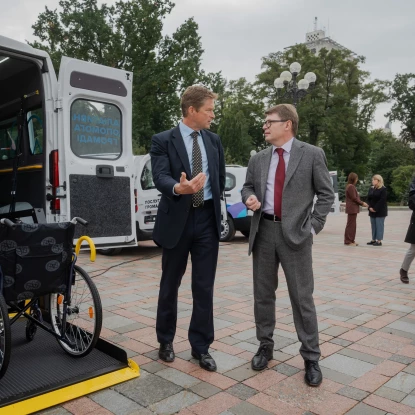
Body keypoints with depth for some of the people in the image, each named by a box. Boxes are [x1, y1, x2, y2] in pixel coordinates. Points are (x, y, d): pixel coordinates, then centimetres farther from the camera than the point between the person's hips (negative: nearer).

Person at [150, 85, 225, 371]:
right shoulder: (163, 141, -5)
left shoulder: (214, 141, 9)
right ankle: (166, 340, 30)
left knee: (204, 287, 5)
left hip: (207, 220, 3)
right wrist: (179, 189, -40)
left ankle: (201, 346, 19)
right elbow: (160, 178, -21)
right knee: (170, 285, 11)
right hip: (177, 220, -3)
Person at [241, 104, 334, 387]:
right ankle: (265, 347, 29)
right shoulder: (258, 159, 10)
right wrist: (250, 198, -6)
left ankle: (311, 358, 17)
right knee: (263, 294, 11)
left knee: (302, 297, 2)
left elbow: (326, 194, 0)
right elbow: (248, 187, 18)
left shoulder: (312, 154, -1)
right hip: (264, 231, 4)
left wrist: (313, 226, -8)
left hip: (295, 233, -4)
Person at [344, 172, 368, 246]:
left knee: (352, 225, 14)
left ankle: (351, 240, 20)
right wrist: (362, 203, -8)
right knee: (351, 225, -5)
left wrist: (361, 202, 9)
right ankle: (348, 241, 0)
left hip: (353, 208, 11)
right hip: (352, 208, -11)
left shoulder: (351, 186, 17)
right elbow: (354, 198, -18)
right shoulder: (351, 187, -16)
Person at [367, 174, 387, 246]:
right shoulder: (371, 188, 12)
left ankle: (379, 241, -3)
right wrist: (370, 207, -6)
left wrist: (375, 209, -18)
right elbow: (368, 198, 9)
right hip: (372, 210, 7)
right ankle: (373, 239, 16)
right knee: (373, 225, 10)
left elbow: (382, 200, -16)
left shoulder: (383, 189, -9)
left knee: (379, 225, -5)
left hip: (380, 211, -7)